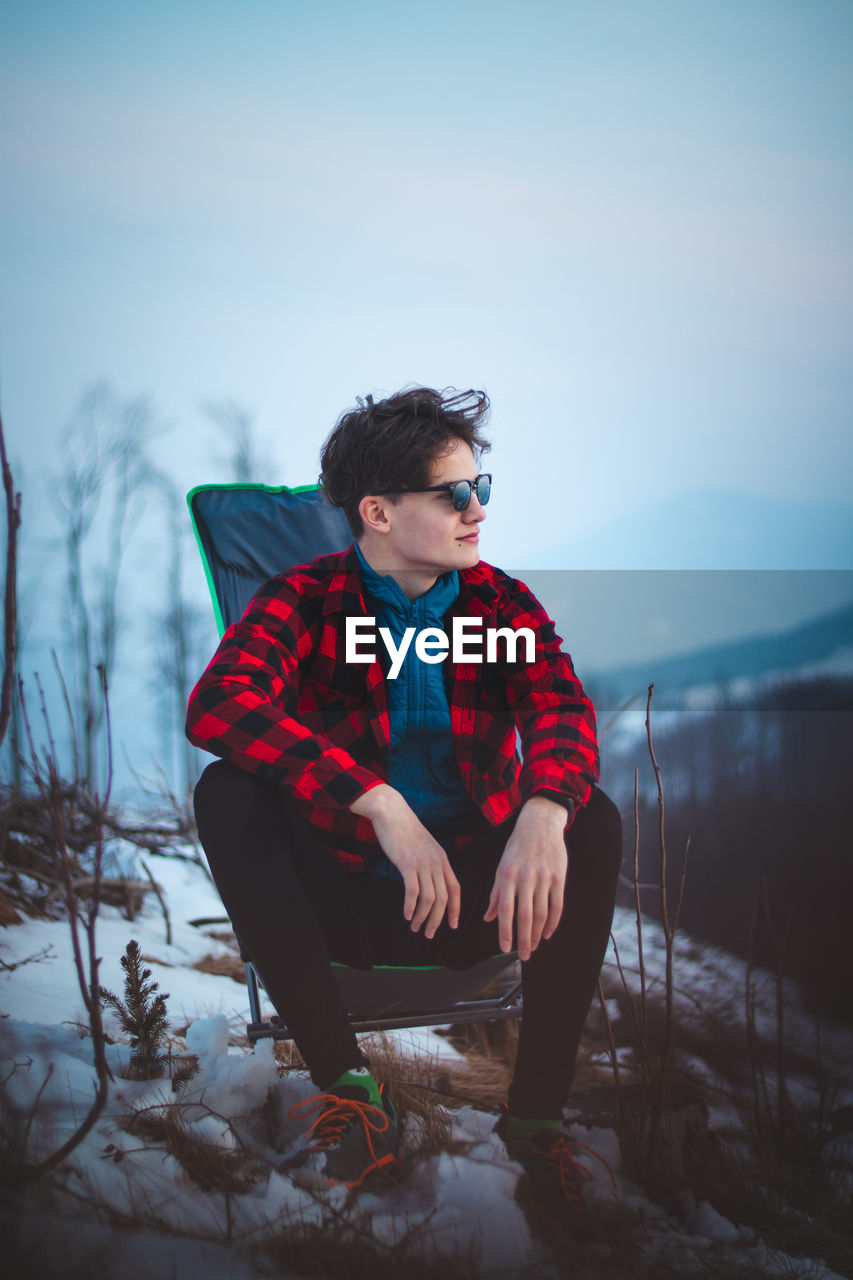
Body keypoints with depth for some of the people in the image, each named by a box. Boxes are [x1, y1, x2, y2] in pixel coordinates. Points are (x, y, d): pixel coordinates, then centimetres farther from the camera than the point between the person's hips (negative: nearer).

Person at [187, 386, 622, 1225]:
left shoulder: (503, 603, 2)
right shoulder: (306, 601, -6)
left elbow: (560, 707, -17)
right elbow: (215, 705, -26)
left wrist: (543, 812, -42)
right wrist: (381, 805, -37)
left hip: (480, 897, 1)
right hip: (345, 896, -1)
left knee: (595, 819, -25)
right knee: (226, 795, -25)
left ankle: (537, 1115, -20)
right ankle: (351, 1093, -26)